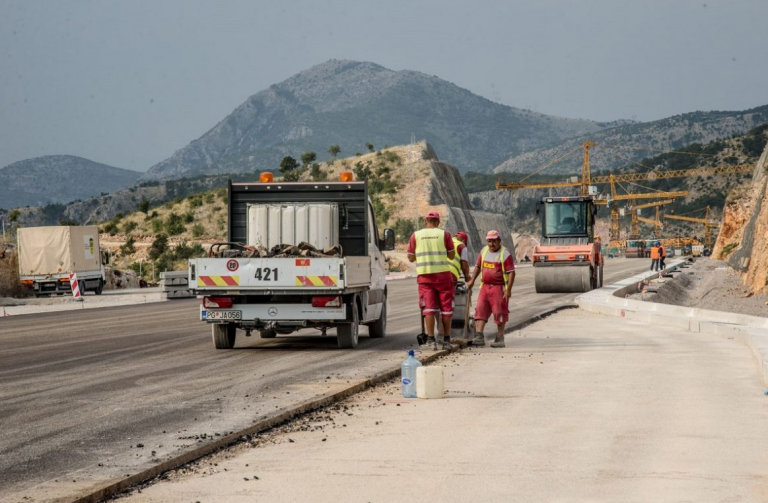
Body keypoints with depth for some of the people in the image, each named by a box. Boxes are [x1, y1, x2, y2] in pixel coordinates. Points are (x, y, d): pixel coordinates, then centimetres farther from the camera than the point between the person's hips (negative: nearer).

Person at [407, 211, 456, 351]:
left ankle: (431, 340, -8)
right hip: (443, 274, 0)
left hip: (424, 275, 1)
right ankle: (446, 340, 10)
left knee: (429, 307, 0)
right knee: (445, 307, 7)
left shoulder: (416, 235, 3)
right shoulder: (445, 234, 0)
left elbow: (411, 258, 9)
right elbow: (452, 255, 5)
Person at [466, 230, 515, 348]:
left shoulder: (505, 254, -8)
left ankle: (499, 338, 6)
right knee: (481, 310, -4)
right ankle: (479, 336, -7)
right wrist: (472, 280, 15)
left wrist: (508, 290, -18)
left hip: (499, 287, -5)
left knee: (499, 312, -1)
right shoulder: (484, 251, 11)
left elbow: (511, 273, -11)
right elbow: (478, 266, 23)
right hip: (485, 286, 5)